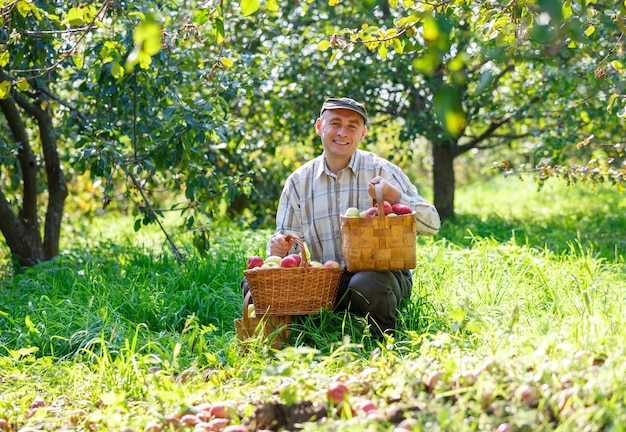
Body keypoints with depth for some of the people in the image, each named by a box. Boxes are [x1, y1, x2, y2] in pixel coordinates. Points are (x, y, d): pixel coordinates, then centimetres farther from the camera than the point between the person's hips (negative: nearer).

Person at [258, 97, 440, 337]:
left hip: (381, 274, -2)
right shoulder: (299, 181, 11)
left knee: (366, 284, -38)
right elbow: (289, 237, 14)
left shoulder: (382, 171, 2)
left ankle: (385, 338, -5)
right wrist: (279, 248, -11)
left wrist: (394, 196, -20)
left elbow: (432, 225, -3)